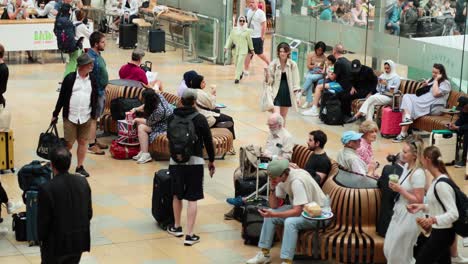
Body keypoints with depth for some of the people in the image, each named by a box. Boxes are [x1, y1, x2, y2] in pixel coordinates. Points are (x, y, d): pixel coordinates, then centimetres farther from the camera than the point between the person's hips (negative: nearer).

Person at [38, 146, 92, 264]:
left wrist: (41, 239, 5)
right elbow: (89, 213, 3)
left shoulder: (46, 189, -21)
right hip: (80, 240, 5)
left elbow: (43, 220, -13)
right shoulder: (83, 182, -5)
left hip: (56, 243, -5)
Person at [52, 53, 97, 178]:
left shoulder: (92, 80, 4)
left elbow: (95, 98, 11)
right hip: (70, 117, -3)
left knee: (83, 142, 7)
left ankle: (79, 167, 18)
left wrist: (94, 114, 6)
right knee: (68, 144, 0)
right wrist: (55, 114, 1)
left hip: (86, 118, 3)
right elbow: (62, 97, -1)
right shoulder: (70, 78, -6)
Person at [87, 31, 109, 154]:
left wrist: (104, 88, 21)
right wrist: (97, 91, -21)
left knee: (96, 117, 17)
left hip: (101, 90, 9)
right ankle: (91, 145, 3)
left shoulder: (98, 54, 8)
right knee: (93, 118, -3)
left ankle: (94, 140, 28)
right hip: (96, 92, -9)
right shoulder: (91, 58, -22)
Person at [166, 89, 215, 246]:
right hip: (194, 161, -3)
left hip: (175, 160, 3)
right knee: (192, 199, -1)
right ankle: (189, 235, -4)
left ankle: (177, 227, 33)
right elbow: (208, 141, -2)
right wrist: (211, 160, 11)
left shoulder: (172, 118, 2)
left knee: (177, 195, 20)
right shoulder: (200, 119, -8)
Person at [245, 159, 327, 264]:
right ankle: (264, 254, 4)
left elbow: (297, 212, -32)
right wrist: (272, 189, -18)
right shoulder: (280, 178, -5)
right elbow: (274, 206, -1)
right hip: (299, 208, 9)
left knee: (290, 222, -33)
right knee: (269, 215, -3)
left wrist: (273, 215, -37)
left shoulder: (297, 181, -30)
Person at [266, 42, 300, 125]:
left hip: (287, 93, 2)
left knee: (283, 116, 15)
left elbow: (296, 81, -1)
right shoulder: (273, 64, -8)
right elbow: (270, 80, -2)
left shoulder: (293, 65, -4)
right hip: (276, 93, -2)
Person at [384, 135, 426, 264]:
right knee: (389, 248, 18)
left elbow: (418, 200, -23)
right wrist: (395, 186, -3)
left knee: (399, 253, 6)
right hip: (400, 212, 9)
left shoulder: (418, 174, -24)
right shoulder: (406, 166, 2)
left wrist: (400, 189, -24)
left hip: (409, 216, -9)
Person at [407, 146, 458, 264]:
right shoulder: (437, 180, 6)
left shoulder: (441, 184, -24)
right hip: (441, 232, 9)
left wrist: (433, 219, -38)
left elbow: (454, 214, -26)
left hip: (442, 233, -9)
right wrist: (422, 207, 5)